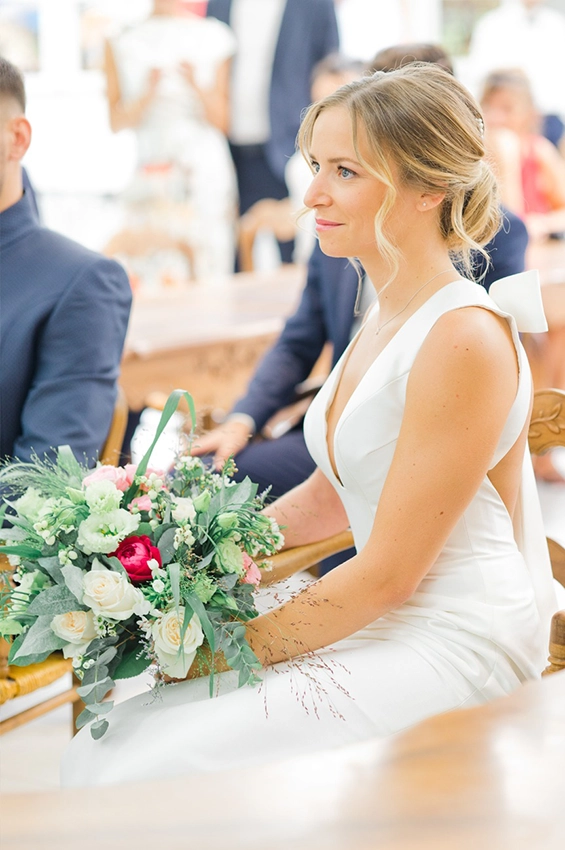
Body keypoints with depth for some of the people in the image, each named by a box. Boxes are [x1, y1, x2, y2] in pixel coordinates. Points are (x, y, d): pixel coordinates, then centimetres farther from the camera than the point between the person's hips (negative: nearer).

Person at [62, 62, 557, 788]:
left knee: (153, 782, -19)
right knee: (104, 748, -5)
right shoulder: (384, 317, 11)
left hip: (456, 650, -8)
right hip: (385, 624, 8)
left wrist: (239, 646, -10)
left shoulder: (464, 338, -18)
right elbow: (328, 498, 19)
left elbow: (388, 571, -17)